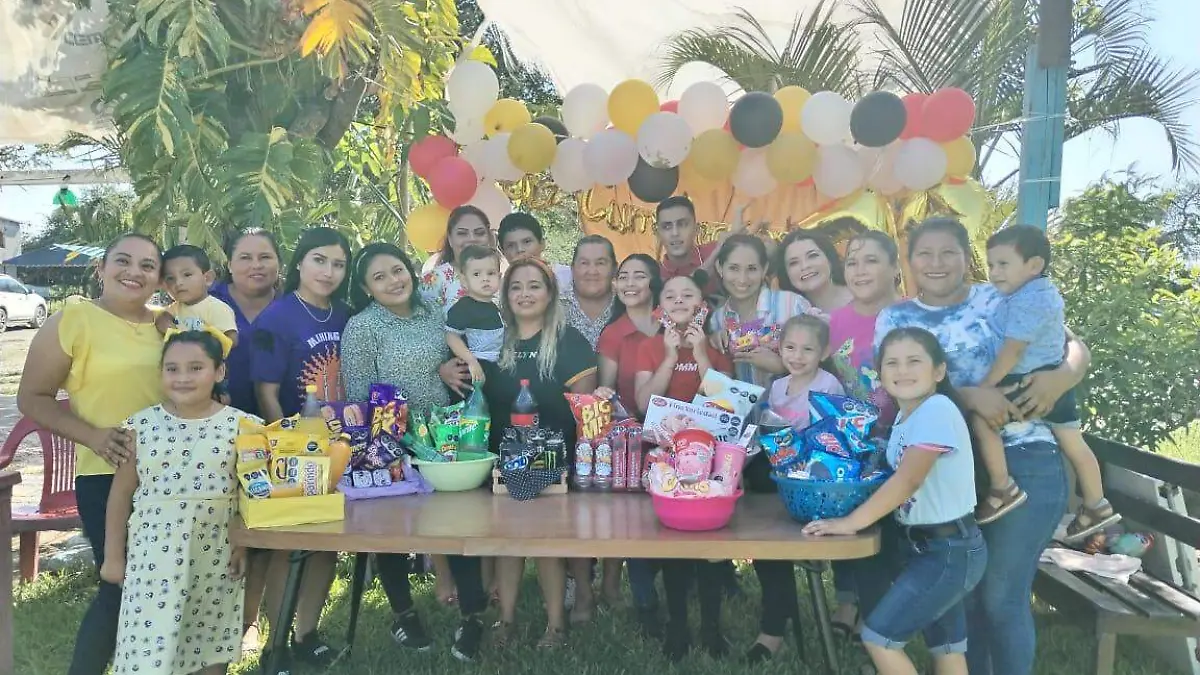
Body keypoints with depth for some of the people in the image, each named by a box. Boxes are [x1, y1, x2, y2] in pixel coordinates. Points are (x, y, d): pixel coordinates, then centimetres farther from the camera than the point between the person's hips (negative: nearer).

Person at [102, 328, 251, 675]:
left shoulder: (241, 425, -5)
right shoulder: (141, 425, -2)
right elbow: (121, 493, 4)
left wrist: (245, 543, -5)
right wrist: (113, 554, 6)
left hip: (217, 555, 0)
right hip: (154, 553, 0)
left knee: (213, 644, 13)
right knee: (149, 646, 2)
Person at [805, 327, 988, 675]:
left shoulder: (938, 409, -21)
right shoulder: (905, 415, 7)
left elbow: (907, 481, -25)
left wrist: (851, 522, -21)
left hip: (951, 550, -8)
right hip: (924, 545, 8)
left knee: (878, 636, -6)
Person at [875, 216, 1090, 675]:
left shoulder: (1003, 300, 3)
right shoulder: (895, 319, 6)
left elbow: (1075, 347, 7)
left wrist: (1061, 377, -15)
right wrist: (970, 396, -21)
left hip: (1024, 463, -2)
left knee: (1003, 596, 3)